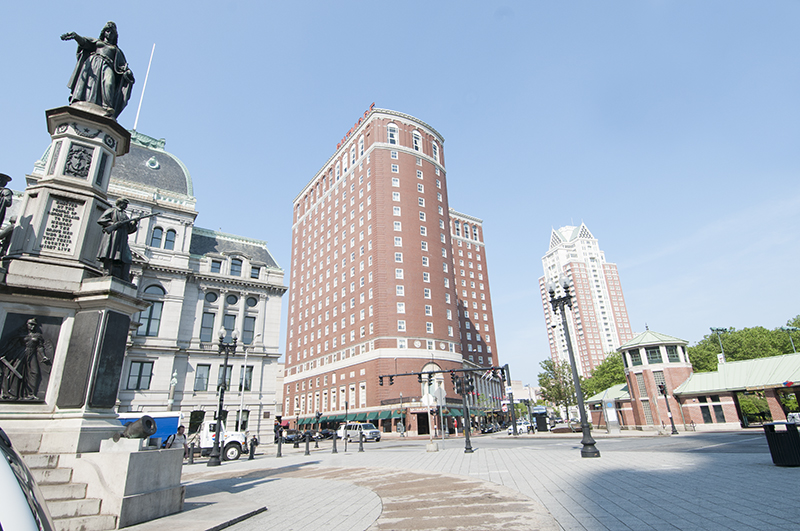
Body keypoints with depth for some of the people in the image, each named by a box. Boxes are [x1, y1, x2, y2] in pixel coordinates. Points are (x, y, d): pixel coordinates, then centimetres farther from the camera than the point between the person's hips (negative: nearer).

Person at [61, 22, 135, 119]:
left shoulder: (116, 50, 33)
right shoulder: (96, 42, 34)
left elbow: (122, 64, 17)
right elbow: (83, 41, 16)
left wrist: (127, 71, -6)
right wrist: (75, 35, -7)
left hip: (107, 65, -2)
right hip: (93, 62, 2)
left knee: (109, 82, -34)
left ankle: (108, 107, -51)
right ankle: (75, 102, -35)